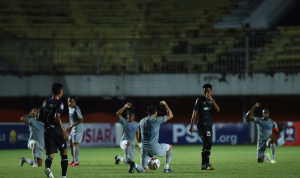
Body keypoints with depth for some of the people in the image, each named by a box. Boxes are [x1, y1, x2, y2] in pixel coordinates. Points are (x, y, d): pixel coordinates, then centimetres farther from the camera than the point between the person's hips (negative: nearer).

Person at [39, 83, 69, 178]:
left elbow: (40, 116, 16)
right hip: (57, 130, -4)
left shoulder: (45, 102, 11)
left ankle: (48, 167, -33)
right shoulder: (59, 103, -9)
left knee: (50, 155, 0)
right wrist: (64, 132, -23)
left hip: (47, 131, 4)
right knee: (64, 152, 14)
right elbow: (57, 117, -21)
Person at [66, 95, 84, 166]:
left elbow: (81, 119, -20)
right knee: (71, 144, 14)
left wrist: (72, 125, -20)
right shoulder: (70, 108, 11)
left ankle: (76, 162, -7)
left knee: (75, 144, -9)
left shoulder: (76, 109, -17)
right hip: (73, 129, 10)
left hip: (78, 128, -10)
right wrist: (69, 126, 13)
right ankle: (74, 160, 25)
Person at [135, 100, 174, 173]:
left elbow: (139, 137, 19)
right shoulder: (156, 120, -6)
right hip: (154, 147, -5)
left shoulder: (141, 122, 12)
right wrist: (165, 104, 18)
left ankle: (135, 166, -26)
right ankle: (166, 168, 20)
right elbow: (170, 115, 6)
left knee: (144, 170, 6)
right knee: (170, 147, 25)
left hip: (144, 148, 5)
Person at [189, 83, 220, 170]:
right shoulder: (199, 100, -3)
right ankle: (207, 163, -19)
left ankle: (204, 165, 15)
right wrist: (192, 126, -10)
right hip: (202, 125, -7)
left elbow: (218, 110, -3)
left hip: (209, 125, 7)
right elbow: (195, 113, -5)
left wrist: (212, 100, -16)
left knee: (206, 144, 9)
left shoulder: (212, 100, 13)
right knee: (208, 142, -19)